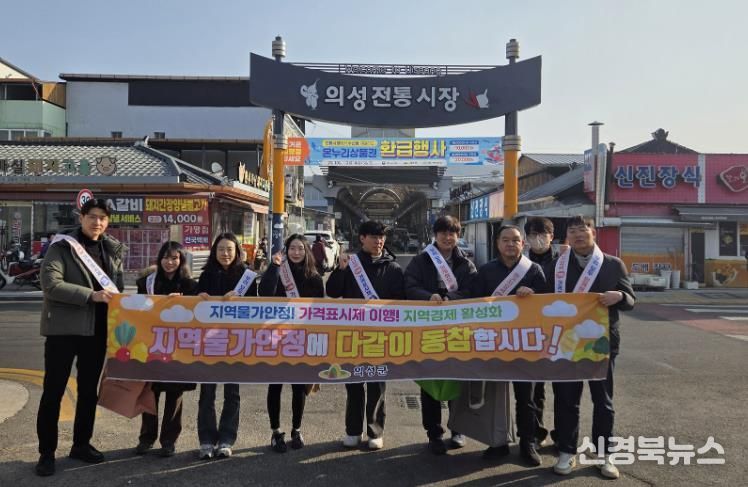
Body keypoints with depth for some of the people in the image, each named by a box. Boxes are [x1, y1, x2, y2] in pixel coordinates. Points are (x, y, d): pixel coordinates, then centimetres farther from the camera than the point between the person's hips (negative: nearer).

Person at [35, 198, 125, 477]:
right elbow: (51, 284, -18)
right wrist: (91, 295, -25)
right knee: (53, 391, 3)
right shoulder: (62, 247, -6)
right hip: (63, 328, -5)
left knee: (89, 390, 14)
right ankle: (46, 452, 16)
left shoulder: (112, 250, 10)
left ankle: (81, 444, 29)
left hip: (97, 330, 5)